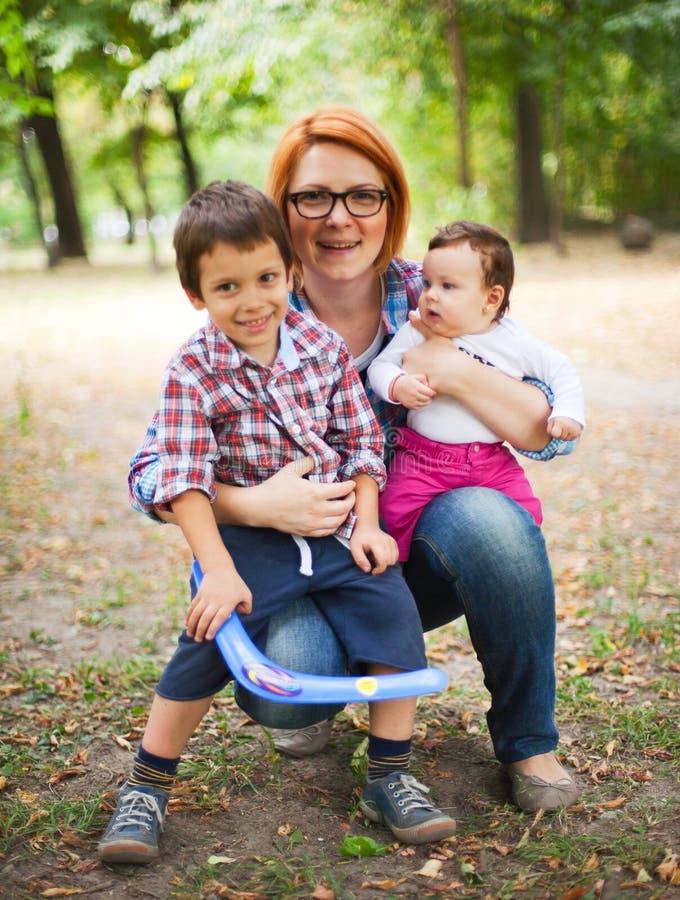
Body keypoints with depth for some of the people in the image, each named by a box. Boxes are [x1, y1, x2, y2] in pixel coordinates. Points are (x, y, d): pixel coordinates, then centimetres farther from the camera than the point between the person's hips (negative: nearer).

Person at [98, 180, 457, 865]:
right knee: (205, 647, -14)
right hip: (250, 539, -3)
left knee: (393, 614, -12)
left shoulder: (324, 347, -2)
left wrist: (366, 525, -4)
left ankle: (388, 780, 5)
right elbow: (185, 479, -17)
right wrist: (218, 570, -23)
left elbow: (361, 441, 5)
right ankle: (146, 790, 7)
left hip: (338, 530, 3)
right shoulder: (192, 371, -12)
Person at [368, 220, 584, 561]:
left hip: (493, 462, 1)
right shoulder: (416, 333, -4)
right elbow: (380, 366, 0)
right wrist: (398, 386, -22)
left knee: (525, 513, -10)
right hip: (423, 456, -1)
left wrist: (568, 413, -3)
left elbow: (561, 370, 10)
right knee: (397, 511, -15)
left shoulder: (516, 343, -2)